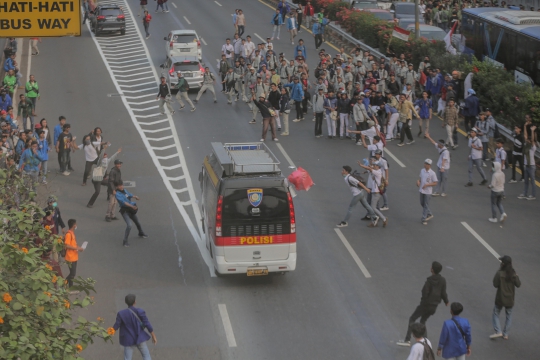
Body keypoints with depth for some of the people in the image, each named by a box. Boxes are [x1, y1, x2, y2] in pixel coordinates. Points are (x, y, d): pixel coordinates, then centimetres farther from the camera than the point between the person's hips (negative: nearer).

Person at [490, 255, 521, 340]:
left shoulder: (499, 273, -19)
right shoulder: (513, 274, -11)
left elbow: (495, 284, -12)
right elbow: (518, 284, -5)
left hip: (500, 298, -3)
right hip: (510, 299, 3)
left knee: (496, 314, 15)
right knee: (509, 315, 18)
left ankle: (498, 331, 3)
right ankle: (505, 334, 20)